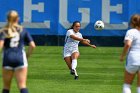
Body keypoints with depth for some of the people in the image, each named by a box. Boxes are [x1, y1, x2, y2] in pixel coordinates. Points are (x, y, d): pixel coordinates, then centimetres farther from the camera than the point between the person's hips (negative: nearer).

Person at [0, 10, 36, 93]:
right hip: (20, 58, 0)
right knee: (22, 86, -5)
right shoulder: (23, 30, 11)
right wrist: (27, 57, 15)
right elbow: (32, 45, 4)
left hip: (7, 59, 0)